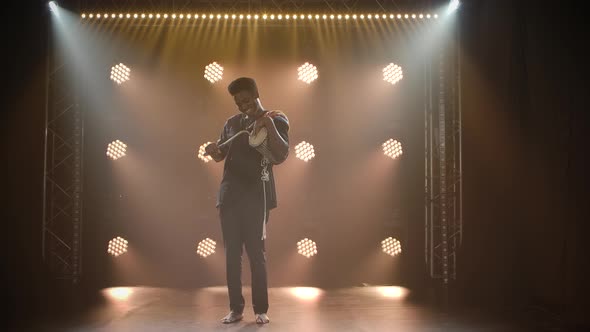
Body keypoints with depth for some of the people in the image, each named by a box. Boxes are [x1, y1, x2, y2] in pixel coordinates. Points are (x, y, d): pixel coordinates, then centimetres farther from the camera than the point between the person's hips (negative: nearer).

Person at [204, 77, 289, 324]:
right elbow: (220, 155, 20)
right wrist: (214, 151, -4)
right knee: (232, 253, 4)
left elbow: (280, 156, -13)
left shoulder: (275, 120, 0)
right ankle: (235, 308, 12)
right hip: (229, 194, 4)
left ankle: (261, 309, 7)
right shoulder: (232, 122, 13)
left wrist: (268, 124, -23)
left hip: (256, 196, -4)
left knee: (256, 253, -2)